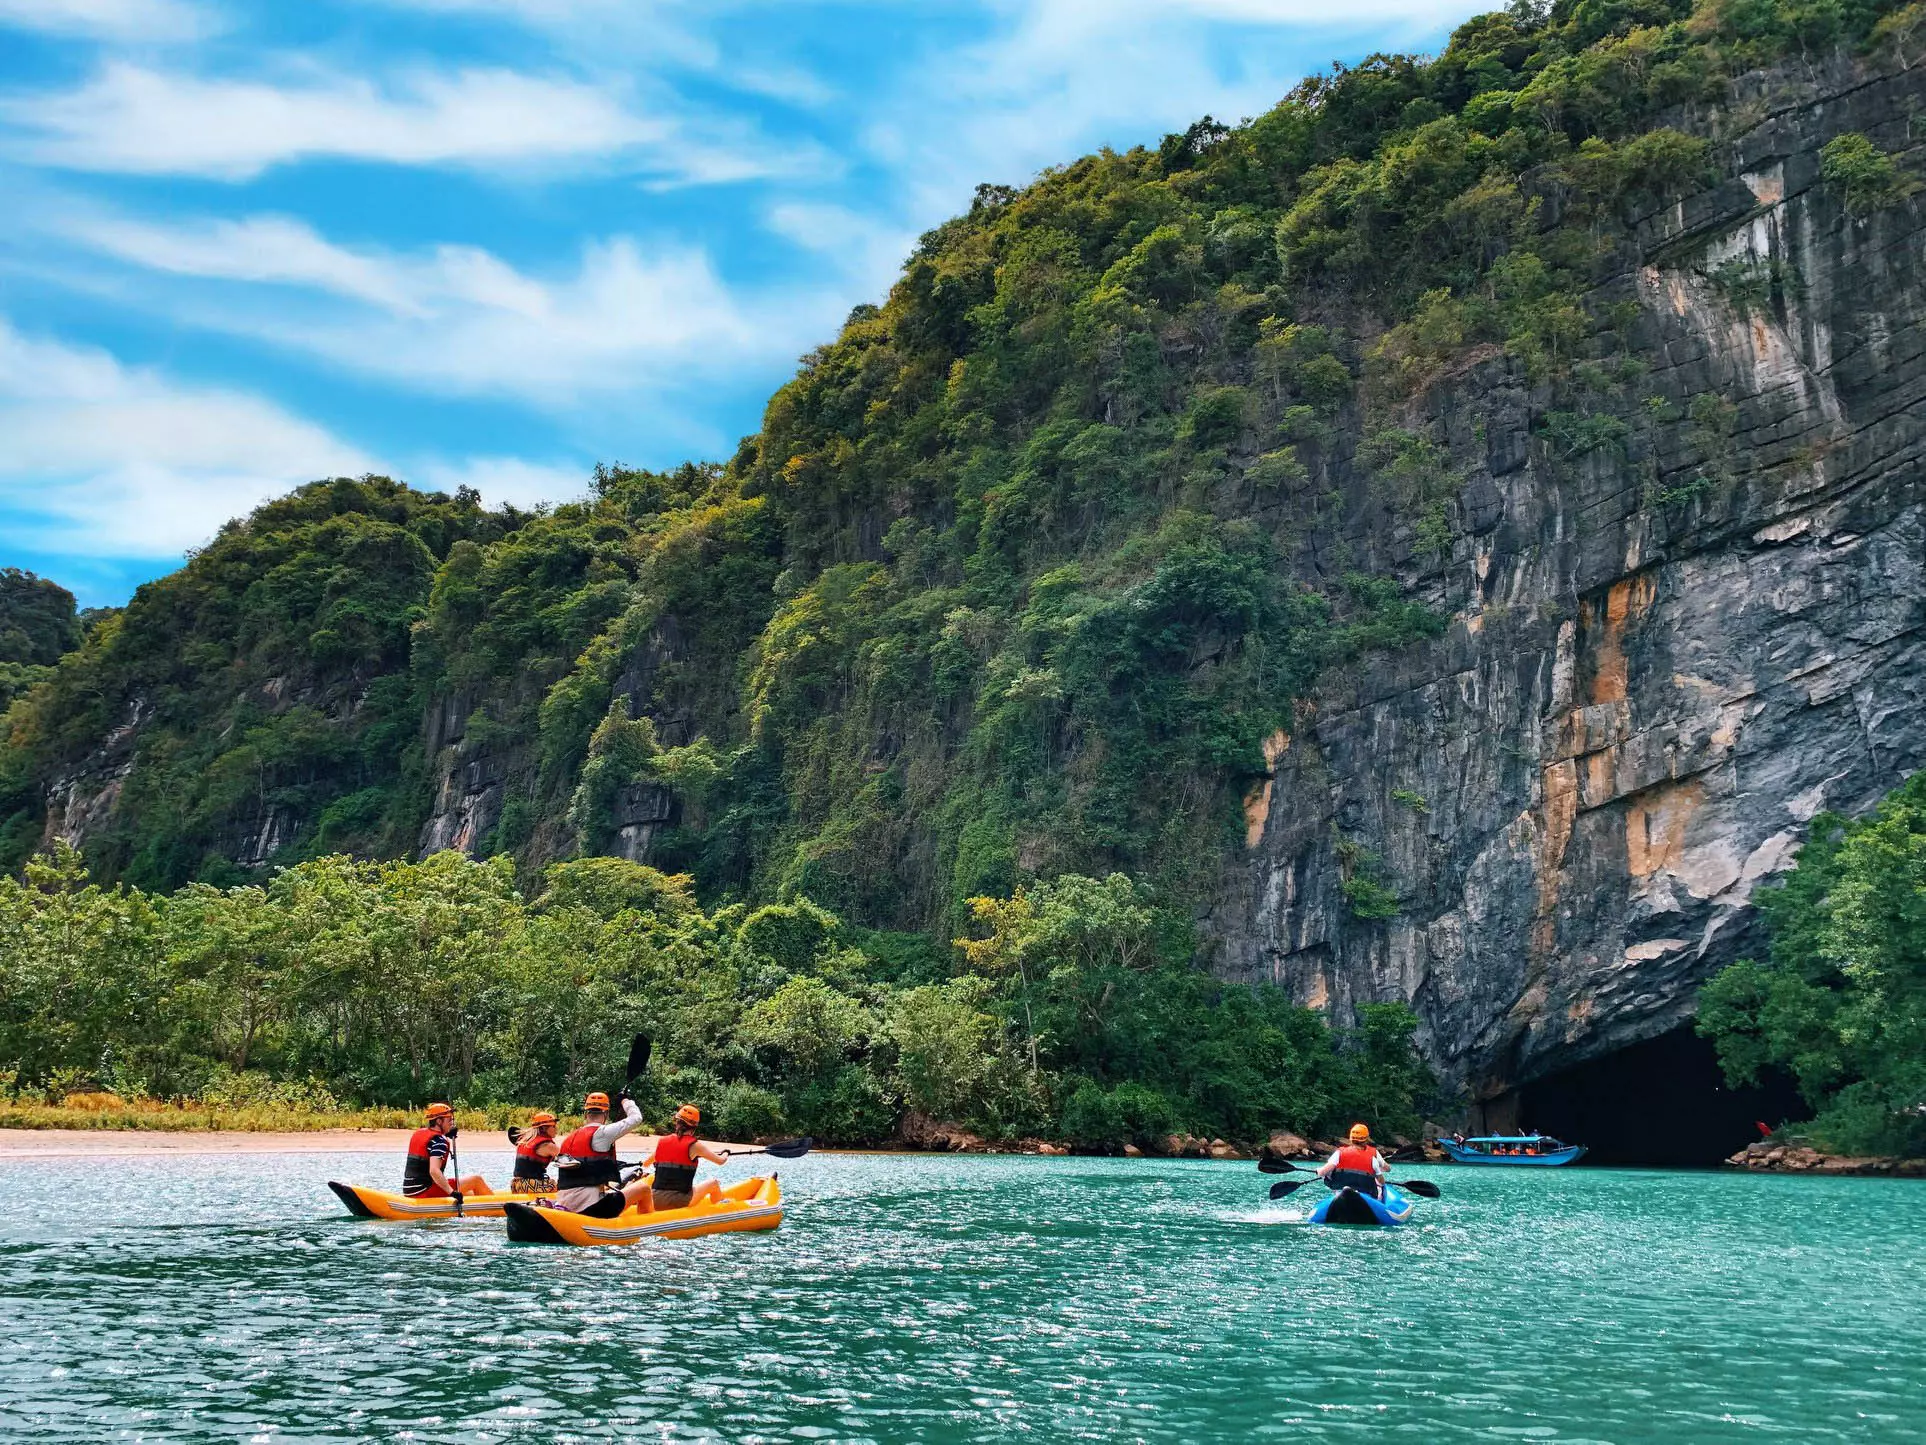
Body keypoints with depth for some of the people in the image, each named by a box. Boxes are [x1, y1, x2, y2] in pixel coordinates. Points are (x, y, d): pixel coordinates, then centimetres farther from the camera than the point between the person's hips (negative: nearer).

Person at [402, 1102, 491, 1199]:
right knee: (476, 1179, -5)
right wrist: (452, 1192, -28)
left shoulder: (417, 1133, 11)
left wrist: (448, 1137, 21)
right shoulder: (439, 1140, -16)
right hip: (426, 1192, -9)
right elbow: (434, 1171, -28)